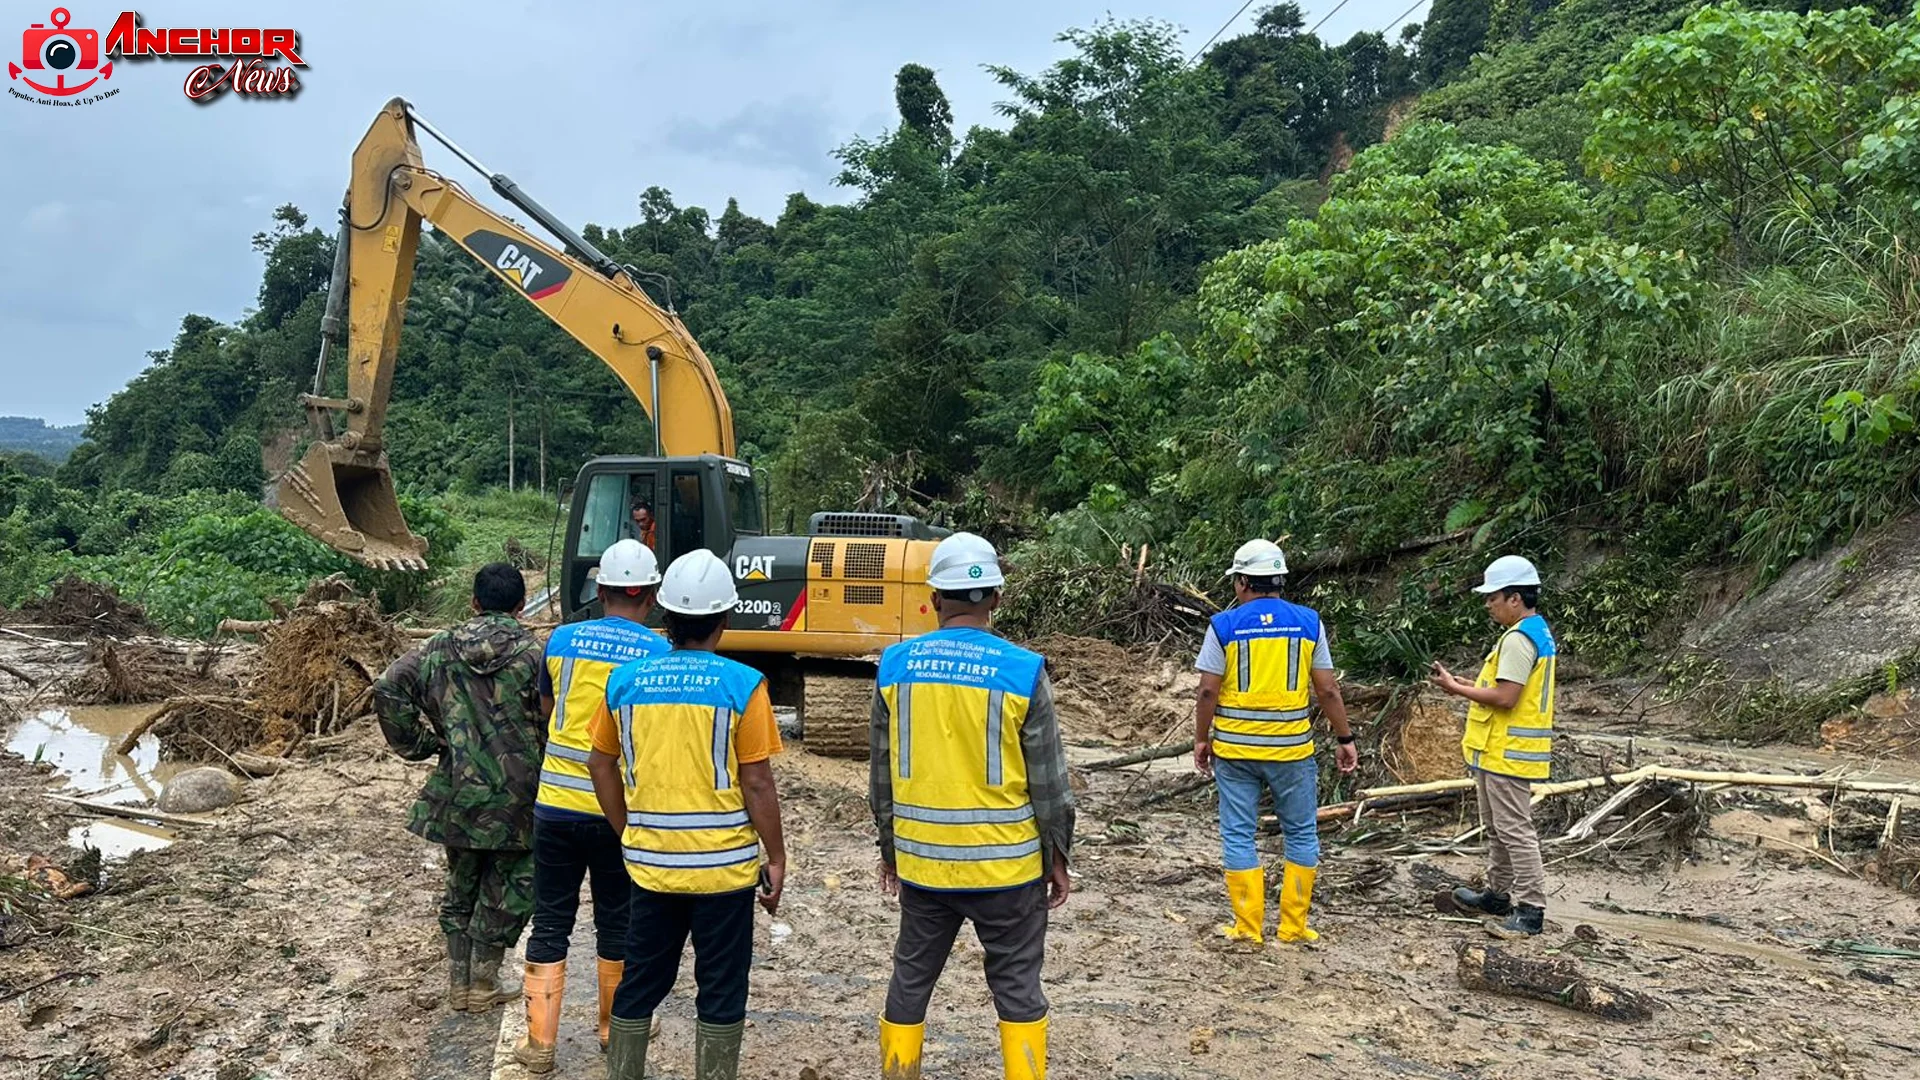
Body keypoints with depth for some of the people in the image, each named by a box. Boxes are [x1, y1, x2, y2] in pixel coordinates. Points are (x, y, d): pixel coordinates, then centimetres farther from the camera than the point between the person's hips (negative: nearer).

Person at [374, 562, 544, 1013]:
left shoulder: (440, 648, 2)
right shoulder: (535, 654, -10)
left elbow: (389, 690, -4)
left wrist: (418, 745, 5)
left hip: (458, 793, 4)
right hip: (516, 798, -4)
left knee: (461, 887, 19)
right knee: (510, 889, 12)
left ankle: (459, 985, 27)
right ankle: (483, 984, 18)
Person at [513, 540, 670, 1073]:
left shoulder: (562, 640, 0)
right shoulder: (660, 653, -8)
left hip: (558, 803, 1)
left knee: (550, 923, 11)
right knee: (617, 923, 14)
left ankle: (539, 1042, 14)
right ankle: (615, 1030, 29)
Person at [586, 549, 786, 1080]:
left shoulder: (626, 680, -1)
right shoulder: (741, 684, -12)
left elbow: (600, 764, 8)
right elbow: (756, 782, -11)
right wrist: (776, 858, -1)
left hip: (650, 862, 3)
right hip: (724, 865, -3)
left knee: (639, 983, 18)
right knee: (720, 991, 10)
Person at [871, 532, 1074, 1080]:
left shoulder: (896, 664, -3)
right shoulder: (1023, 670, -11)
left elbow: (881, 773, 5)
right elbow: (1048, 782, -6)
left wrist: (888, 847, 17)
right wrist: (1058, 857, 6)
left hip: (920, 861, 3)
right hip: (1005, 863, -2)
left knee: (910, 979, 17)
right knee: (1017, 986, 10)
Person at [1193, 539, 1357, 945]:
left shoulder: (1224, 625, -6)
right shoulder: (1308, 622, -2)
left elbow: (1208, 691, -7)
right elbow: (1328, 689, -1)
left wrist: (1201, 739, 6)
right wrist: (1344, 739, 9)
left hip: (1234, 748, -1)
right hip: (1292, 747, 1)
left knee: (1238, 835, 9)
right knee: (1302, 834, 15)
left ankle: (1249, 926, 13)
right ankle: (1293, 926, 17)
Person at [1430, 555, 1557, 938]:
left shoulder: (1518, 638, -19)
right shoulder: (1538, 633, 15)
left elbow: (1505, 698, -25)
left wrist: (1457, 689, -13)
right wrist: (1466, 684, 10)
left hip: (1507, 752, -11)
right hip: (1503, 750, 11)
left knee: (1514, 829, -6)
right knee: (1497, 827, 19)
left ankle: (1530, 909, -2)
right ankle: (1499, 894, 30)